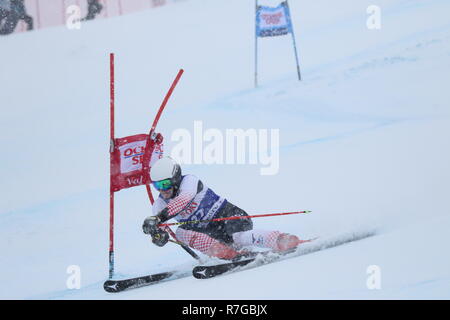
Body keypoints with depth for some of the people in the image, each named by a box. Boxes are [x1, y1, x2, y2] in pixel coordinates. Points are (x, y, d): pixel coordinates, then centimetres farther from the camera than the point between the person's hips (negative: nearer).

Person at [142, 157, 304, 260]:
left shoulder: (189, 180, -17)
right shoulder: (160, 205, 0)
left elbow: (183, 200, -39)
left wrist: (158, 218, -50)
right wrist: (158, 235, -37)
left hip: (229, 216, -6)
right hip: (209, 231, 6)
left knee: (239, 237, -36)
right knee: (181, 232, -21)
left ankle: (285, 241, -27)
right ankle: (232, 253, -29)